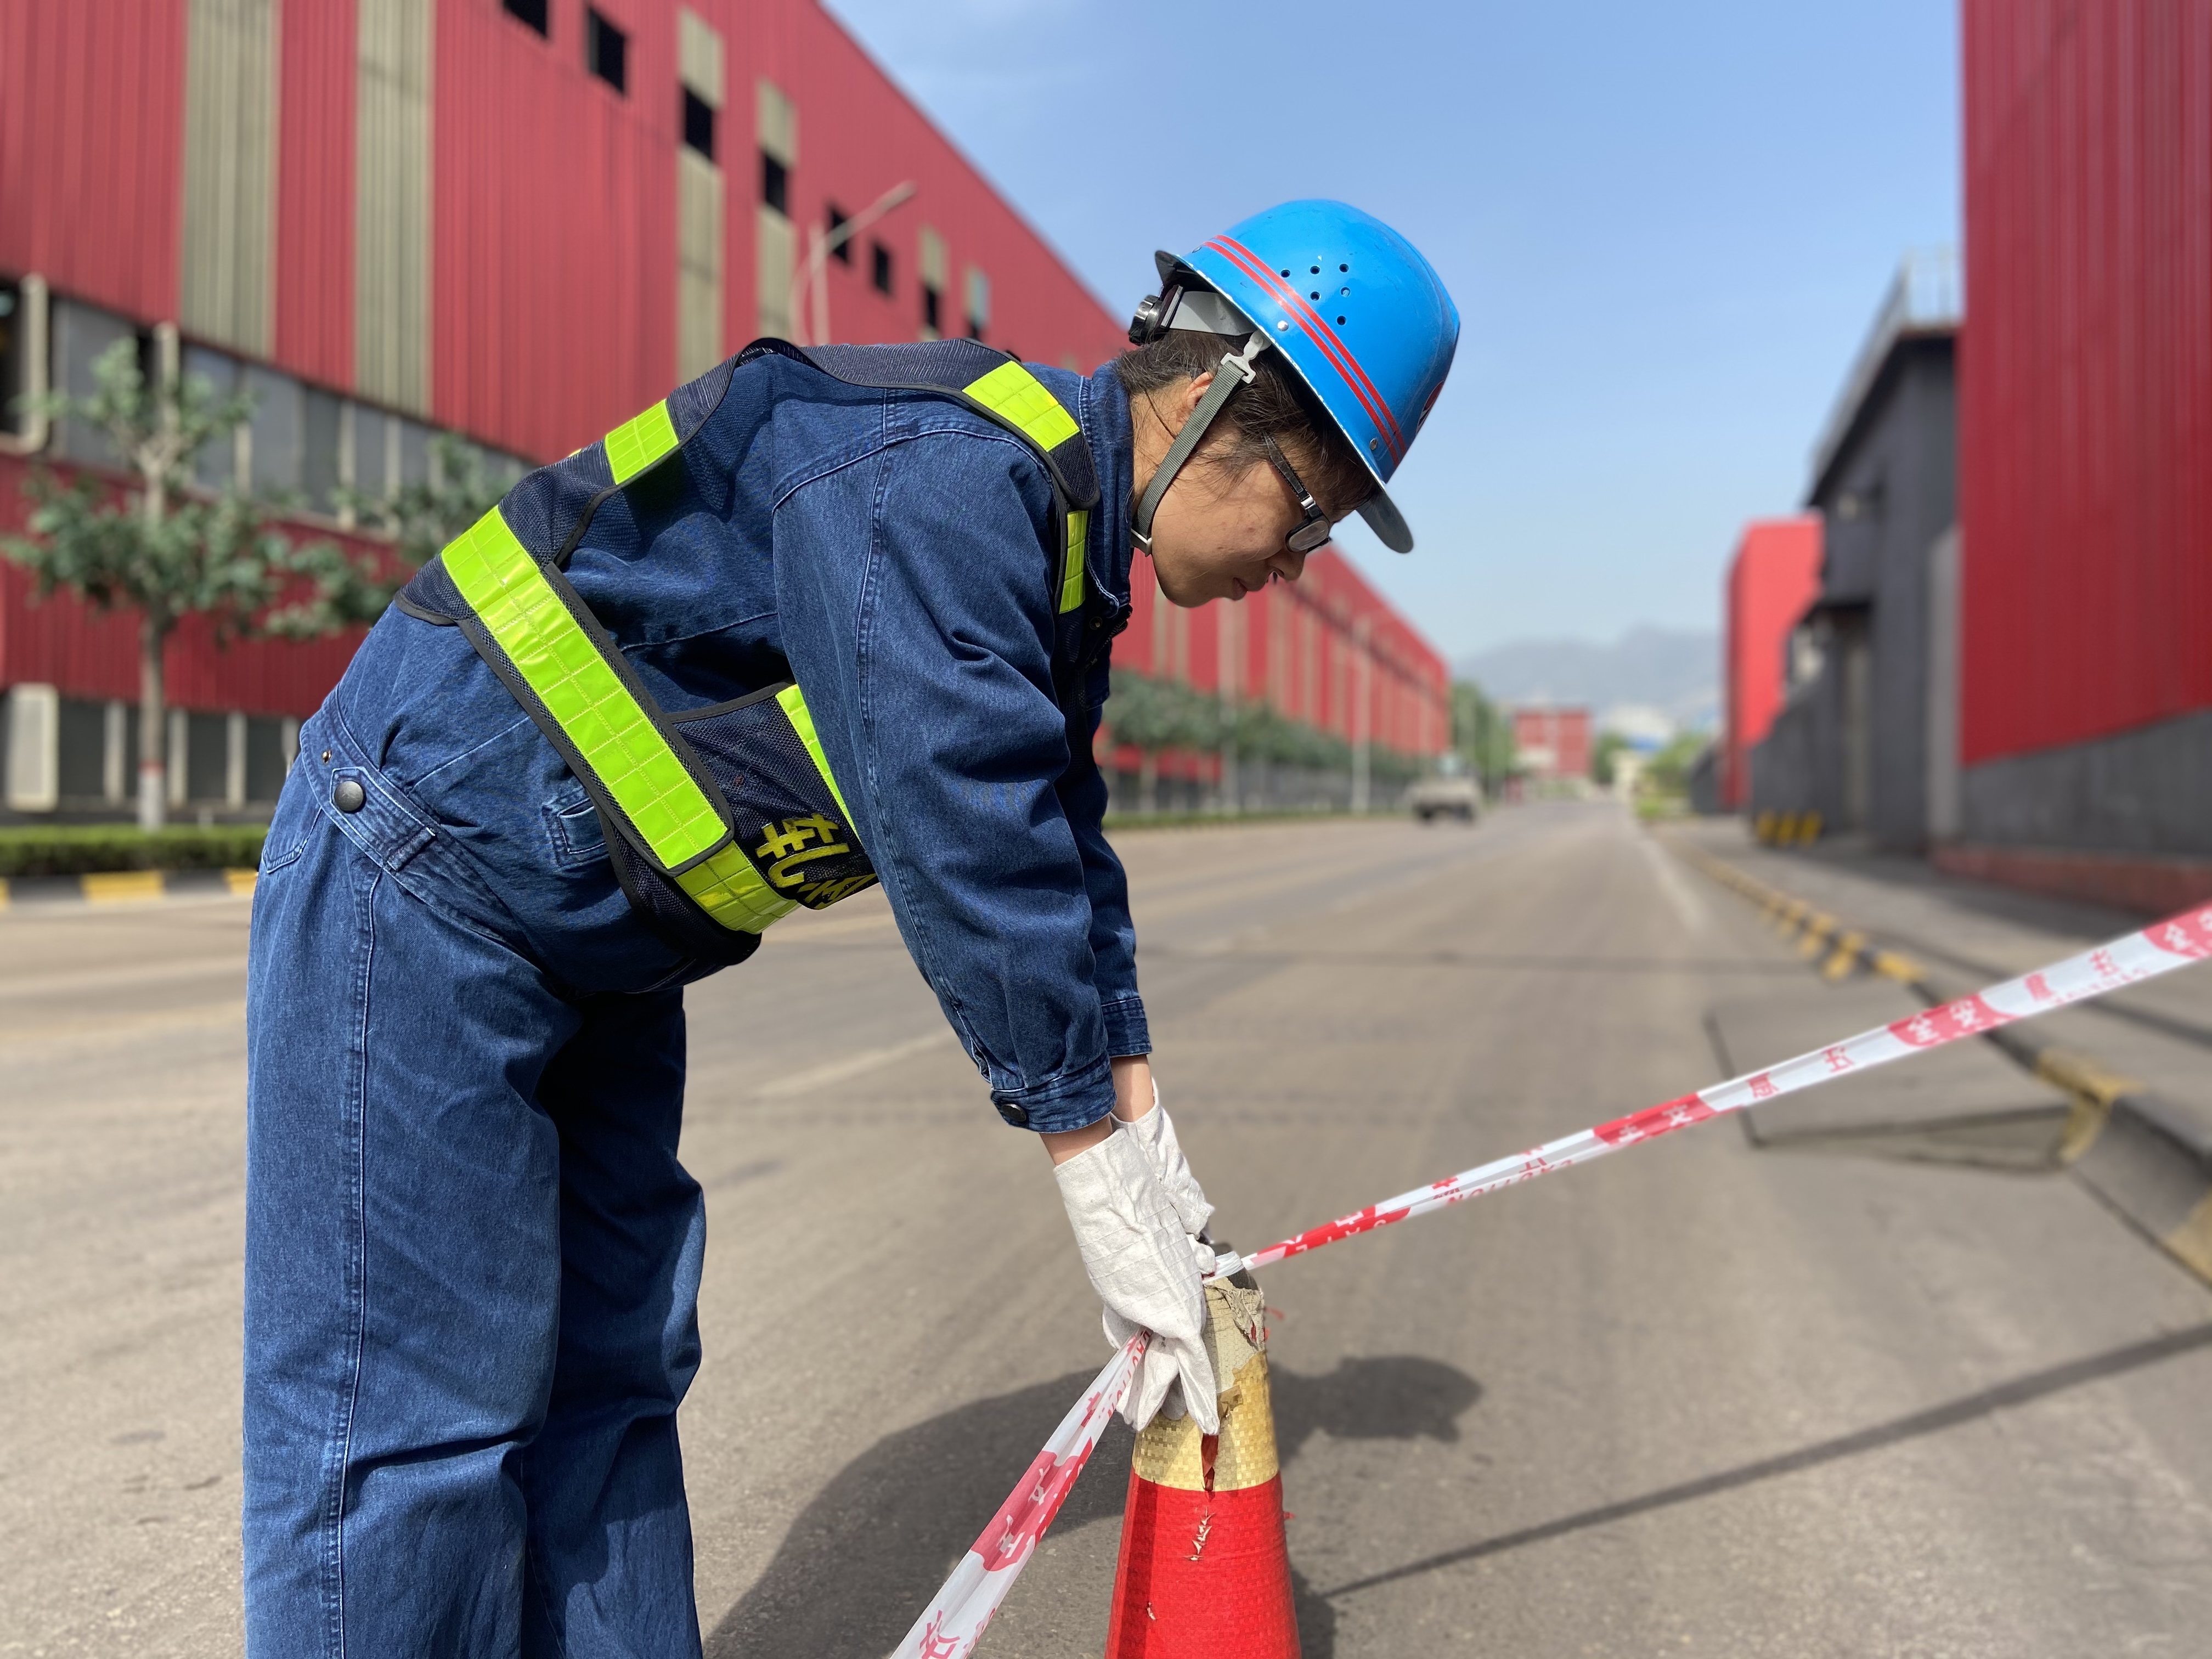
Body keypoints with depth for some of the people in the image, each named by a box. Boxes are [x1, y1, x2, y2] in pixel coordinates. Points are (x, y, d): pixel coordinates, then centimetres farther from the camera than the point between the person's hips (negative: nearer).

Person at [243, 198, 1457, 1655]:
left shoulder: (1058, 541, 7)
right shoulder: (938, 474, -26)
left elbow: (1057, 852, 10)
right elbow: (967, 848, -29)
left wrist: (1142, 1125, 10)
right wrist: (1110, 1193, -21)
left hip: (593, 944, 10)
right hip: (428, 866, -10)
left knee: (612, 1371, 13)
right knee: (415, 1413, -6)